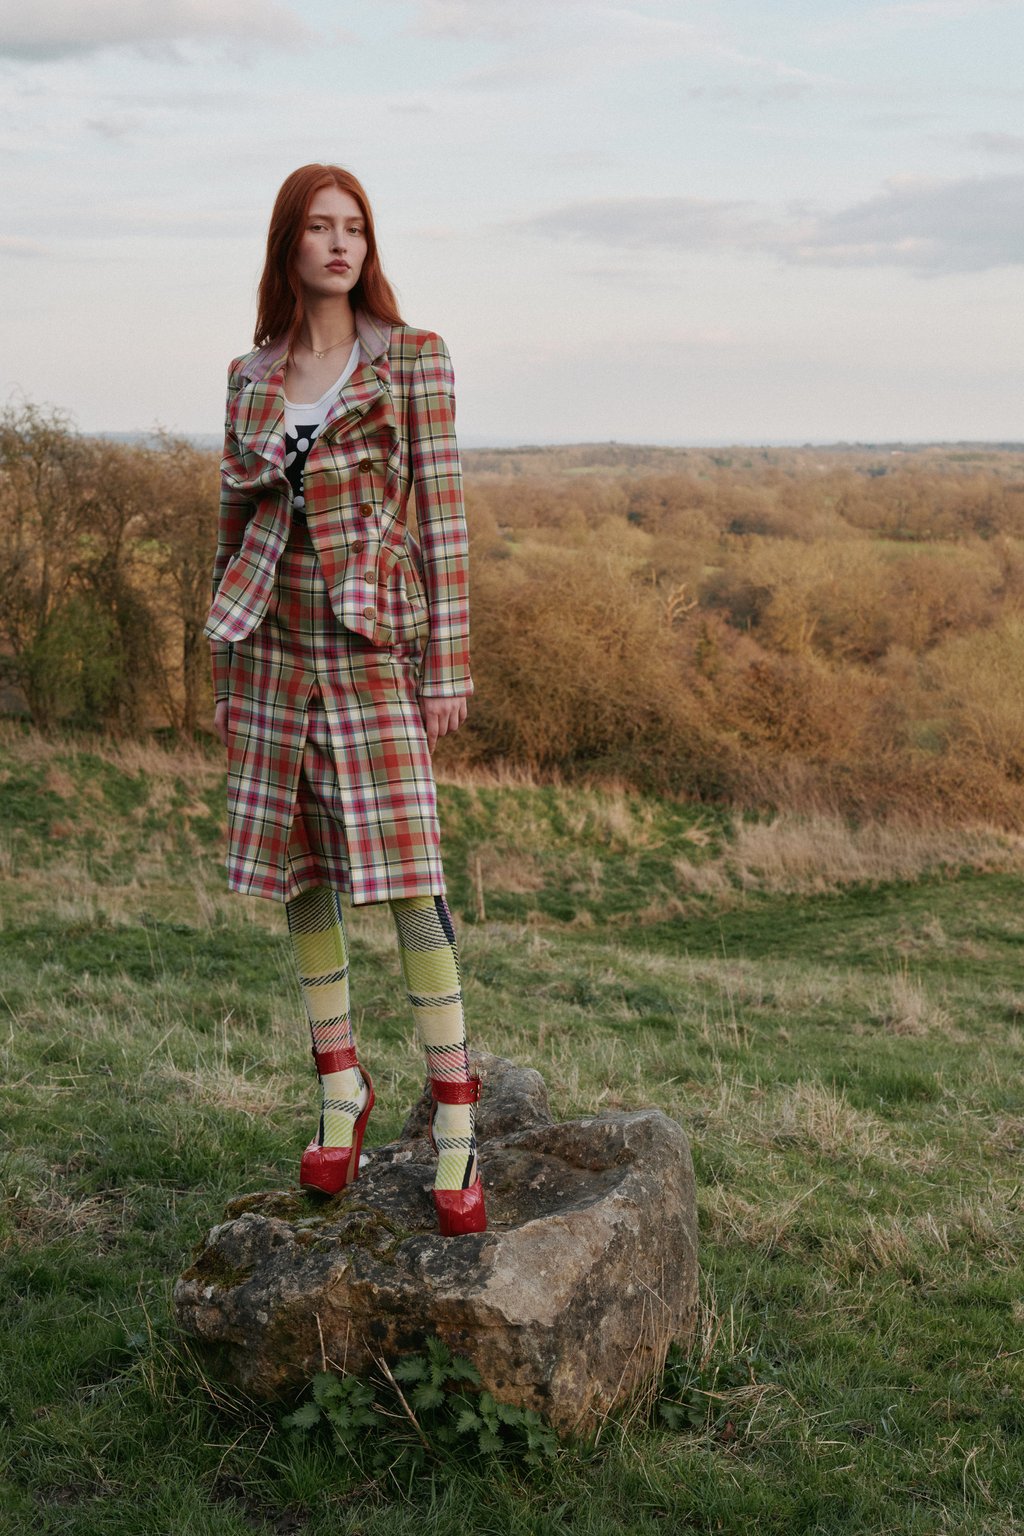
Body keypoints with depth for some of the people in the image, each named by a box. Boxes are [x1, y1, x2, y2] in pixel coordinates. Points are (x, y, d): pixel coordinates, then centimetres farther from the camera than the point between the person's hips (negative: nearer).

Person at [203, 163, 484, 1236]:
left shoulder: (412, 361, 0)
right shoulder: (250, 377, 10)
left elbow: (442, 514, -4)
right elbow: (234, 522, 14)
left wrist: (447, 665, -8)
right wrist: (224, 670, 12)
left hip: (374, 646, -4)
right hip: (277, 646, 4)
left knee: (408, 883, -9)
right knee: (302, 878, 8)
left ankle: (454, 1123, -1)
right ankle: (341, 1090, 23)